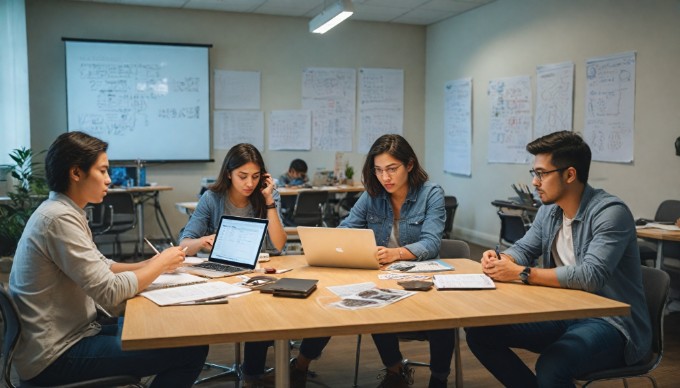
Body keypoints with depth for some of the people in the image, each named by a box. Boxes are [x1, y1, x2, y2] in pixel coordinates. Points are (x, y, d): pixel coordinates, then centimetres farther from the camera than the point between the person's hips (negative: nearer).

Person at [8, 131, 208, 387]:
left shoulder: (62, 211, 10)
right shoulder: (60, 219, -21)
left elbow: (100, 268, 16)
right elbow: (110, 292, -23)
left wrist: (152, 265, 2)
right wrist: (161, 264, -9)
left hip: (63, 338, 10)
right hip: (54, 357, -10)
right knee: (192, 349, -14)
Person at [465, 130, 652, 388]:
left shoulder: (610, 212, -18)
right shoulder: (549, 210, 5)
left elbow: (591, 276, -29)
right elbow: (524, 248, 17)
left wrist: (521, 273, -25)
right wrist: (500, 260, -7)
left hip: (611, 322, -7)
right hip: (563, 314, 8)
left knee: (551, 367, -36)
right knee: (480, 332, -3)